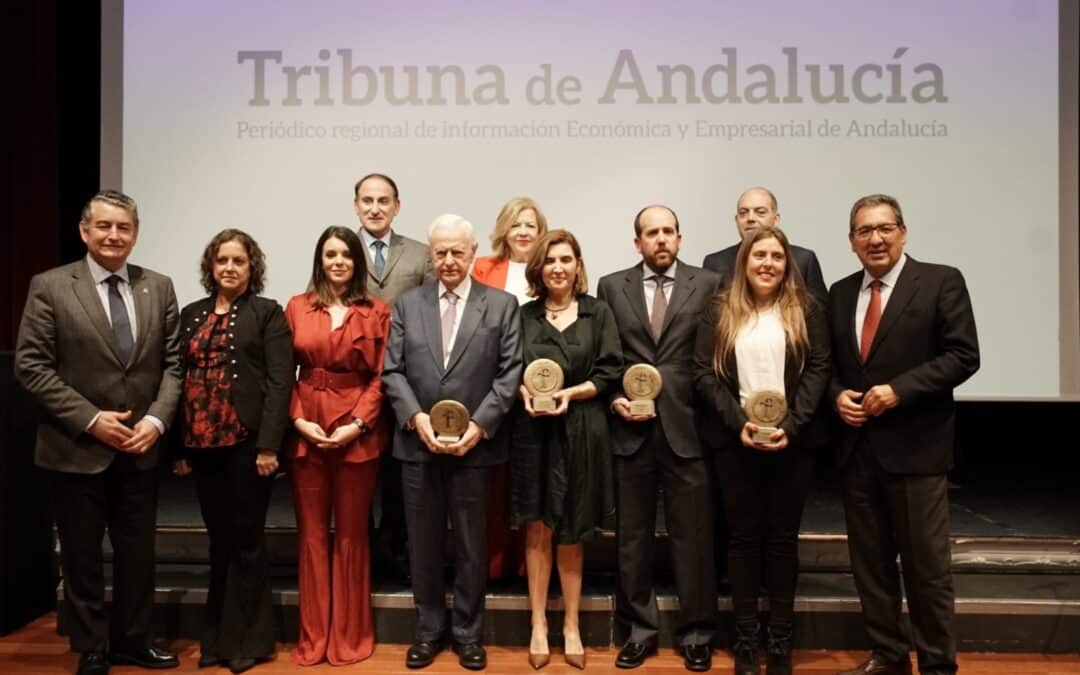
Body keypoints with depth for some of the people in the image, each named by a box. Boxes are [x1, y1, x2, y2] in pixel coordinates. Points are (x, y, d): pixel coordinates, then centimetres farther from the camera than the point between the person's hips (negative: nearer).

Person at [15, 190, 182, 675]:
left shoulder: (159, 288, 5)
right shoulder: (49, 287, -5)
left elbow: (173, 363, 4)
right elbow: (31, 366, -9)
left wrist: (157, 419, -11)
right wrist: (91, 419, -15)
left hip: (140, 447, 3)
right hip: (75, 449, -3)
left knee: (138, 553, 13)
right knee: (82, 558, 10)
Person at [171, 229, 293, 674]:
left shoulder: (267, 313, 0)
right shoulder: (192, 315, 14)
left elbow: (280, 382, -8)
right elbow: (180, 379, 11)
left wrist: (268, 445, -16)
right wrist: (179, 446, 5)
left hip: (248, 442, -4)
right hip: (203, 445, 4)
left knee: (246, 540, 5)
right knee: (220, 541, 13)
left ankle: (248, 639, 18)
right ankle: (219, 637, 26)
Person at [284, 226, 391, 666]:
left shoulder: (377, 312, 2)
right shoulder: (297, 308, 6)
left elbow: (381, 376, -2)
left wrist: (358, 424, -12)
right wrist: (298, 419, -8)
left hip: (358, 431, -1)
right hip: (306, 430, 2)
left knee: (351, 534, 7)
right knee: (312, 533, 8)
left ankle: (350, 634, 20)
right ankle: (313, 634, 20)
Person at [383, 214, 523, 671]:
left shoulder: (502, 305, 2)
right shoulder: (407, 304, 8)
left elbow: (510, 372, -4)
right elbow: (392, 371, 3)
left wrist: (480, 424, -14)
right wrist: (416, 417, -12)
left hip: (475, 444, -2)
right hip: (417, 443, 2)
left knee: (471, 546, 9)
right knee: (423, 544, 12)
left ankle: (467, 632, 26)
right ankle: (429, 628, 29)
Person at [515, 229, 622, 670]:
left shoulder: (598, 313, 4)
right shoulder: (524, 315, 6)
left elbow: (610, 372, -1)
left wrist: (573, 393, -15)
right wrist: (524, 393, -14)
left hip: (581, 433, 0)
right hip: (533, 431, 0)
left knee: (571, 534, 9)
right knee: (537, 530, 5)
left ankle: (571, 626, 22)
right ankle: (538, 626, 17)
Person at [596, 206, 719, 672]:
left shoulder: (708, 285, 4)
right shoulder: (612, 286, 8)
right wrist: (615, 398, -6)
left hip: (686, 425, -1)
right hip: (631, 428, 2)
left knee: (692, 535, 5)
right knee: (632, 536, 10)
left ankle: (695, 634, 21)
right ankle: (640, 629, 25)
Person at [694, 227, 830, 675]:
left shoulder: (807, 311, 5)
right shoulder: (720, 313, 5)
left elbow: (819, 369, -2)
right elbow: (704, 373, -1)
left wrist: (790, 425, -14)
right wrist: (738, 422, -13)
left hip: (791, 440, 0)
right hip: (735, 441, 0)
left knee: (783, 537, 7)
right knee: (744, 536, 6)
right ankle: (746, 639, 17)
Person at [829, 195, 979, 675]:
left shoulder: (941, 282, -3)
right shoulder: (840, 293, 12)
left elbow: (963, 355, -10)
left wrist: (898, 390, -18)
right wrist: (837, 395, -5)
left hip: (915, 446, -5)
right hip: (856, 446, 5)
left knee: (926, 562, 4)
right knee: (869, 560, 12)